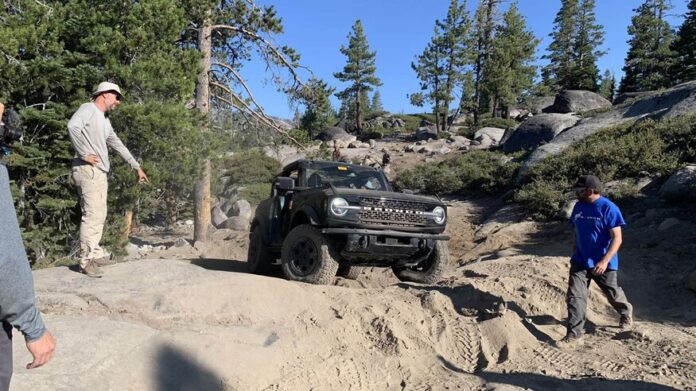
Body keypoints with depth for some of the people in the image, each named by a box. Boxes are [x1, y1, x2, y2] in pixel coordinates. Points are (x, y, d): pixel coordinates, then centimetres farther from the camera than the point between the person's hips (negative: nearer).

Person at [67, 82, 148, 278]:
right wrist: (84, 154, -20)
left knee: (99, 215, 12)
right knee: (92, 214, -11)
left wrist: (137, 166, 32)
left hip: (100, 172, 9)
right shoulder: (89, 108, -4)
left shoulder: (105, 120, 23)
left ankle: (93, 253, 20)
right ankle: (87, 260, -7)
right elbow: (73, 125, -24)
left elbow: (118, 145, 30)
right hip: (88, 170, -9)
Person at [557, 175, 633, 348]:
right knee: (575, 297, -5)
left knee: (613, 294, 16)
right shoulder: (579, 206, 2)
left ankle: (626, 312, 50)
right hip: (580, 261, 5)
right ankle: (574, 335, -1)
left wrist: (605, 261, -28)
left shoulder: (608, 208, -17)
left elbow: (617, 238, -19)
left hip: (603, 264, -4)